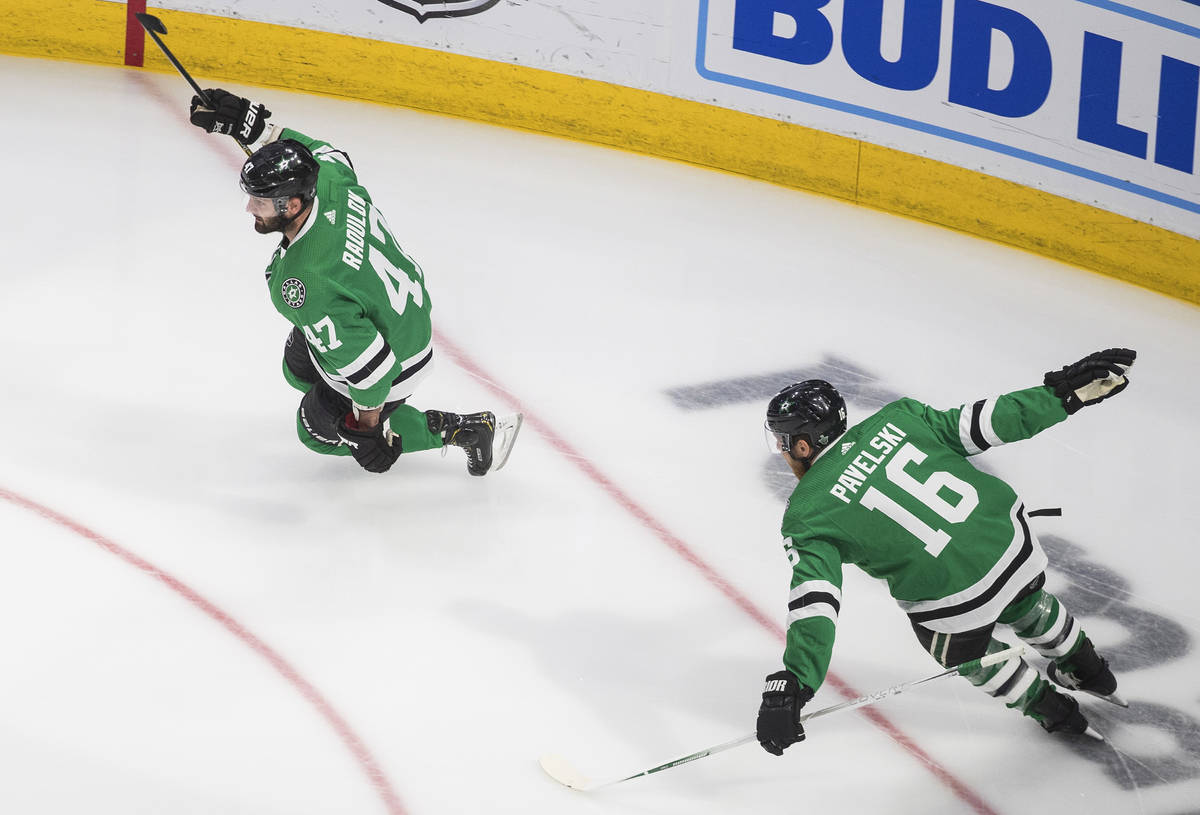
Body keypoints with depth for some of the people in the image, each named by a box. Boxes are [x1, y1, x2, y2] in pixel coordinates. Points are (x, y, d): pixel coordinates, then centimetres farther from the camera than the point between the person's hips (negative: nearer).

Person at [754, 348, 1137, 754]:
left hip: (957, 600, -5)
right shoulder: (893, 419, -1)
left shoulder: (806, 516, -10)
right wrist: (1064, 392, 3)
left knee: (965, 653, 31)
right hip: (1013, 538, 5)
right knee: (1028, 608, 38)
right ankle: (1088, 671, 63)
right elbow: (976, 424, -3)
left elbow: (814, 600, -19)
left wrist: (790, 687, -22)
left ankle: (1052, 710, 48)